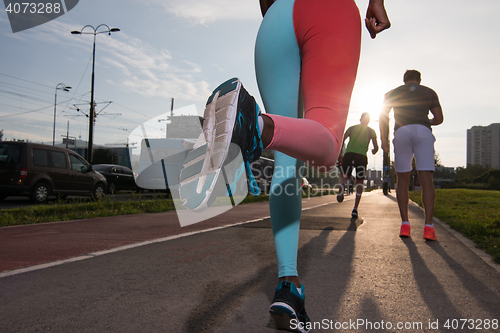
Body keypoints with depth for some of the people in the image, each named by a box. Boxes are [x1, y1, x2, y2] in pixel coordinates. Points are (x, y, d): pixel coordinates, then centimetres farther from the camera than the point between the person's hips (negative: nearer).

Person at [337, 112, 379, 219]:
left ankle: (342, 186, -29)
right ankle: (355, 208, 1)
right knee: (359, 182, 12)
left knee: (344, 176, 12)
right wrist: (373, 151, 34)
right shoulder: (371, 131, 16)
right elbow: (376, 148, 11)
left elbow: (341, 141, 7)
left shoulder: (352, 128, 18)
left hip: (349, 154, 0)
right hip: (362, 156, 0)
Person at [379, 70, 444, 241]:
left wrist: (384, 140, 8)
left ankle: (405, 225, -4)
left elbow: (383, 116, 7)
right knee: (426, 179, -6)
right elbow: (439, 119, 16)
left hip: (401, 132, 1)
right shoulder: (429, 92, 22)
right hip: (423, 132, 0)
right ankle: (428, 227, -16)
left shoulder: (393, 93, 21)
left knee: (403, 180, 5)